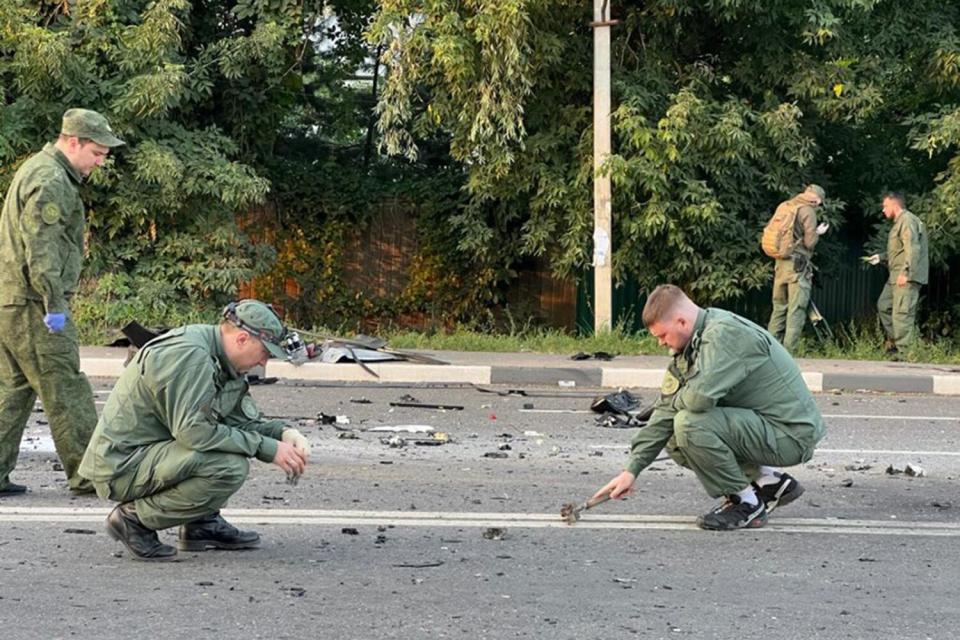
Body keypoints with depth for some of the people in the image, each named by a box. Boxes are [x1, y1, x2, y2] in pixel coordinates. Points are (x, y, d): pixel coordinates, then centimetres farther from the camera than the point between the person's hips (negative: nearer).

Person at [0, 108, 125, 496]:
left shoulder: (36, 170, 20)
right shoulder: (50, 182, -14)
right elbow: (41, 249, -21)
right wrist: (55, 305, -20)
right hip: (32, 304, -10)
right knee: (65, 390, -4)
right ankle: (86, 473, 1)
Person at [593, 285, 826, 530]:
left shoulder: (726, 334, -22)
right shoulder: (692, 345, 8)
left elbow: (700, 397, -34)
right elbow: (667, 408, 7)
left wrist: (675, 401, -9)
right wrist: (631, 470, 3)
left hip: (792, 434, -10)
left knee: (690, 424, -24)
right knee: (676, 444, 11)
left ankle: (747, 503, -7)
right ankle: (770, 482, 14)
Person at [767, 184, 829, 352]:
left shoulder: (784, 207, 13)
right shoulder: (808, 211, -8)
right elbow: (809, 242, -12)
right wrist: (818, 233, 7)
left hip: (780, 263, 7)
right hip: (798, 265, -7)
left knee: (779, 307, 13)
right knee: (796, 310, -5)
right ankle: (787, 352, -9)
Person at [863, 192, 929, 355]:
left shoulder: (907, 221, -11)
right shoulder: (898, 222, 22)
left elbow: (912, 249, -21)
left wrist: (906, 272, -26)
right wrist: (881, 257, 24)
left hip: (906, 277, -11)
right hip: (895, 277, 11)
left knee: (902, 313, -12)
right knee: (883, 305, 15)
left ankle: (903, 350, -12)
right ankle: (893, 340, 20)